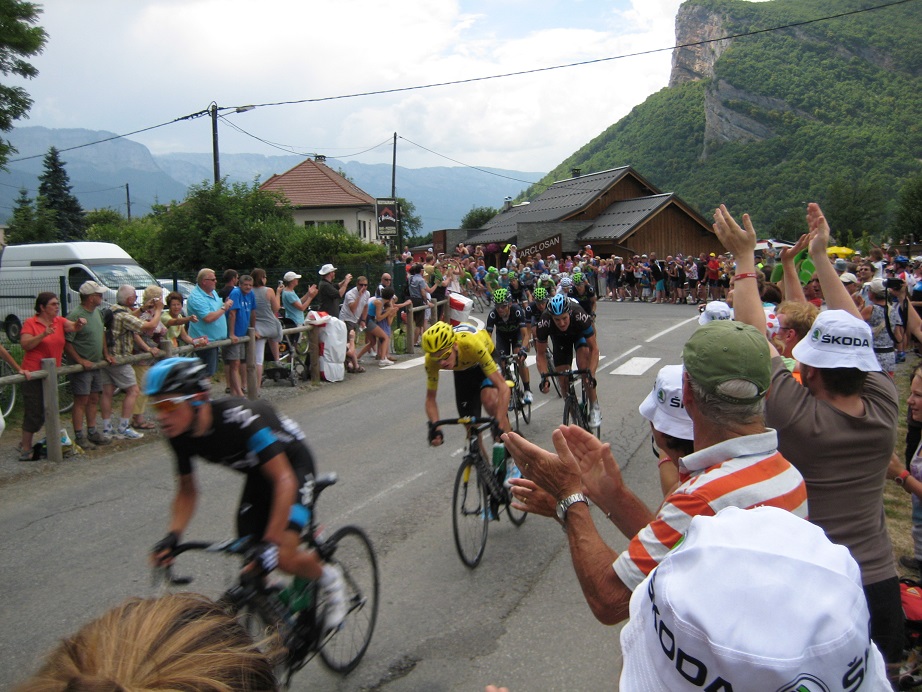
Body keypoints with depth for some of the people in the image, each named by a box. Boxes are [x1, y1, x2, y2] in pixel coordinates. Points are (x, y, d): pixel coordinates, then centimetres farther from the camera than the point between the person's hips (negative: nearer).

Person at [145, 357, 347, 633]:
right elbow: (187, 490, -1)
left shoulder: (240, 419, -38)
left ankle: (328, 577, 11)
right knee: (252, 568, 1)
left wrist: (270, 542, -41)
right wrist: (172, 536, -17)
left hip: (292, 466, -6)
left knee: (283, 558, -20)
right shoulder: (180, 435, -17)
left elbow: (284, 480, -37)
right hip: (257, 474, 6)